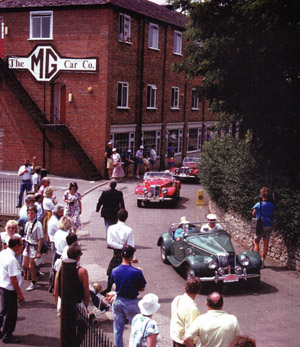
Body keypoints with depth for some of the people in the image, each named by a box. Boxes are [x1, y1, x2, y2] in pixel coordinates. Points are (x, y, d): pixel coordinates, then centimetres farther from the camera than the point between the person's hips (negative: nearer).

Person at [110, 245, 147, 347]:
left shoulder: (114, 271, -10)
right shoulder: (137, 272, -20)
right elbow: (142, 288, -8)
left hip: (118, 301, 4)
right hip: (131, 303, -4)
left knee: (118, 329, 16)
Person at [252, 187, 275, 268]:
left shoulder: (258, 204, -15)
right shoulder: (271, 204, -3)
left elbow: (253, 214, -4)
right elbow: (272, 214, 7)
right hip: (269, 226, 3)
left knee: (256, 243, 10)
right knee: (266, 244, 10)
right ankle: (262, 261, 13)